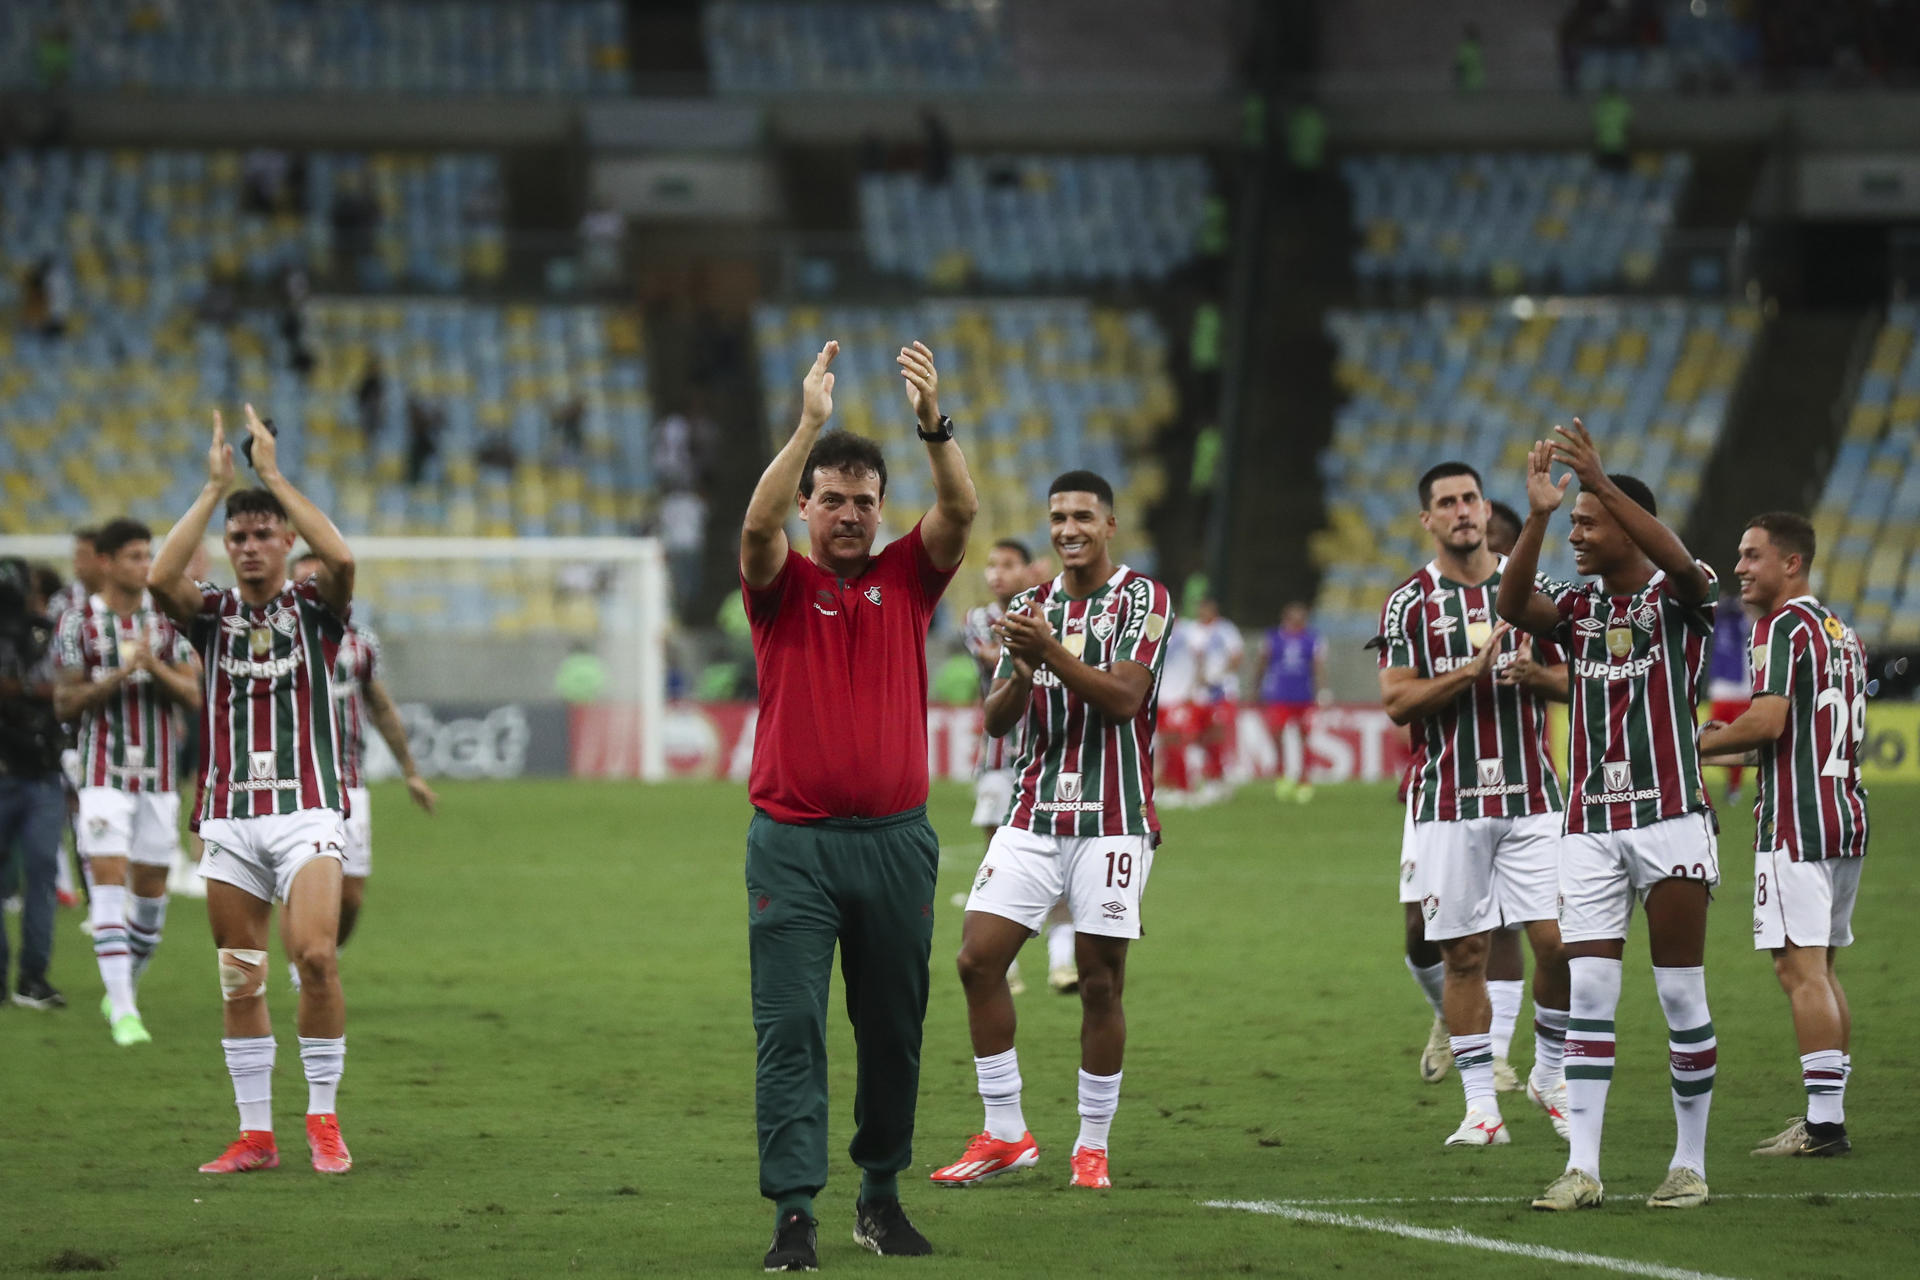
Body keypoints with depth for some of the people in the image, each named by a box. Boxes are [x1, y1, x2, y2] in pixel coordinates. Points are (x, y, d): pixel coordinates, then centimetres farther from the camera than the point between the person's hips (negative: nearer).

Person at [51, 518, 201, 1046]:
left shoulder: (167, 620, 6)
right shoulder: (78, 622, 0)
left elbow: (192, 696, 2)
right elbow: (65, 704, -3)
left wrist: (154, 667, -16)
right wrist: (118, 675, -16)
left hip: (158, 774, 3)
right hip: (104, 771, -3)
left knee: (151, 890, 6)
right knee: (109, 879, -14)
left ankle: (124, 992, 26)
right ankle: (123, 1011, -19)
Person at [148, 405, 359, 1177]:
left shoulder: (314, 608, 4)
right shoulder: (213, 613, 8)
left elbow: (342, 560, -19)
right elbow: (160, 578, -13)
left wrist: (274, 473, -16)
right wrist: (214, 486, -14)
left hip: (306, 809, -3)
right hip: (229, 817, 3)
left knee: (315, 954, -19)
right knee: (239, 981, 3)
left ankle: (323, 1120, -8)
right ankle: (255, 1134, 10)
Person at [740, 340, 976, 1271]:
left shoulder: (907, 580, 8)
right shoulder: (782, 585, 3)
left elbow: (960, 512, -9)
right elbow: (757, 524, -18)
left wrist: (933, 423, -25)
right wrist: (809, 425, -28)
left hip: (895, 838, 2)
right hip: (793, 839, -2)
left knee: (892, 1030, 9)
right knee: (790, 1030, -7)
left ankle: (881, 1194, 22)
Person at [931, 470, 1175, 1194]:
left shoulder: (1142, 599, -2)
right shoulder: (1029, 607, 14)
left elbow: (1122, 698, -14)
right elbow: (995, 721, 8)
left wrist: (1053, 652, -26)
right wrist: (1021, 671, -13)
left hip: (1112, 822, -5)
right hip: (1032, 815, 5)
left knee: (1100, 981, -3)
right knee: (978, 958, -6)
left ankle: (1092, 1146, 8)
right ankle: (1003, 1135, 3)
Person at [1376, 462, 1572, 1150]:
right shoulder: (1408, 603, 1)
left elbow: (1568, 676, 12)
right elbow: (1397, 702, -5)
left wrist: (1536, 674, -10)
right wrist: (1471, 671, -18)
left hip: (1530, 795, 1)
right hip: (1449, 801, -1)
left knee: (1556, 939, -5)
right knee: (1464, 952, 0)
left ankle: (1550, 1074, 17)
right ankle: (1481, 1106, 5)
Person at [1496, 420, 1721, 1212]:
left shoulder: (1677, 599, -2)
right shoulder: (1577, 606, 9)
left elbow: (1680, 564, -26)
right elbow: (1513, 606, -11)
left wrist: (1600, 482, -34)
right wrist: (1536, 517, -25)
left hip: (1669, 819, -4)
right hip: (1590, 827, 4)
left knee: (1681, 995, 1)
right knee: (1588, 995, -3)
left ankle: (1691, 1162, 9)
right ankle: (1582, 1168, -5)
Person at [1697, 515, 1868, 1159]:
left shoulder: (1784, 626, -11)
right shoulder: (1842, 631, 18)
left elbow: (1769, 721, -21)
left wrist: (1705, 742, -6)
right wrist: (1736, 736, 20)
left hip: (1796, 823, -9)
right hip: (1846, 812, 9)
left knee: (1800, 968, -9)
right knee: (1820, 967, 14)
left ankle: (1823, 1122, -13)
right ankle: (1830, 1112, 14)